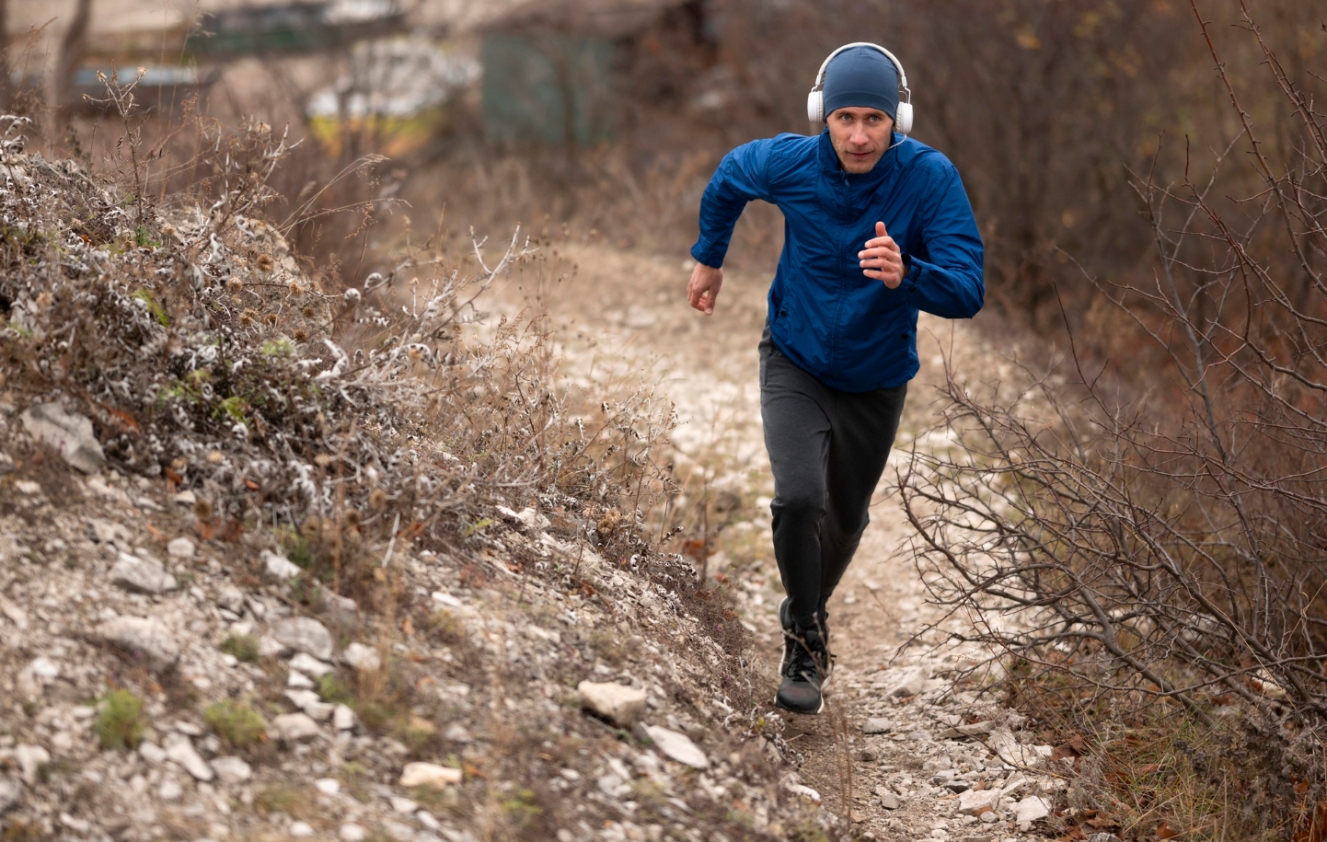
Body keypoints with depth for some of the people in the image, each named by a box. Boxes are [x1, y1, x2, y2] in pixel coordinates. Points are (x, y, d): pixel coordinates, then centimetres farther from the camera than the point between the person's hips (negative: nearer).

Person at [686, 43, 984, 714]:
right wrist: (709, 259, 16)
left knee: (845, 518, 19)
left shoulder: (930, 178, -27)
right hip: (795, 363, -1)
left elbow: (968, 293, -33)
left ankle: (803, 613, 49)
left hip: (876, 381, 1)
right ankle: (806, 643, 1)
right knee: (798, 499, -21)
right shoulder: (788, 164, -21)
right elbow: (729, 176, 4)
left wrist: (906, 275, -53)